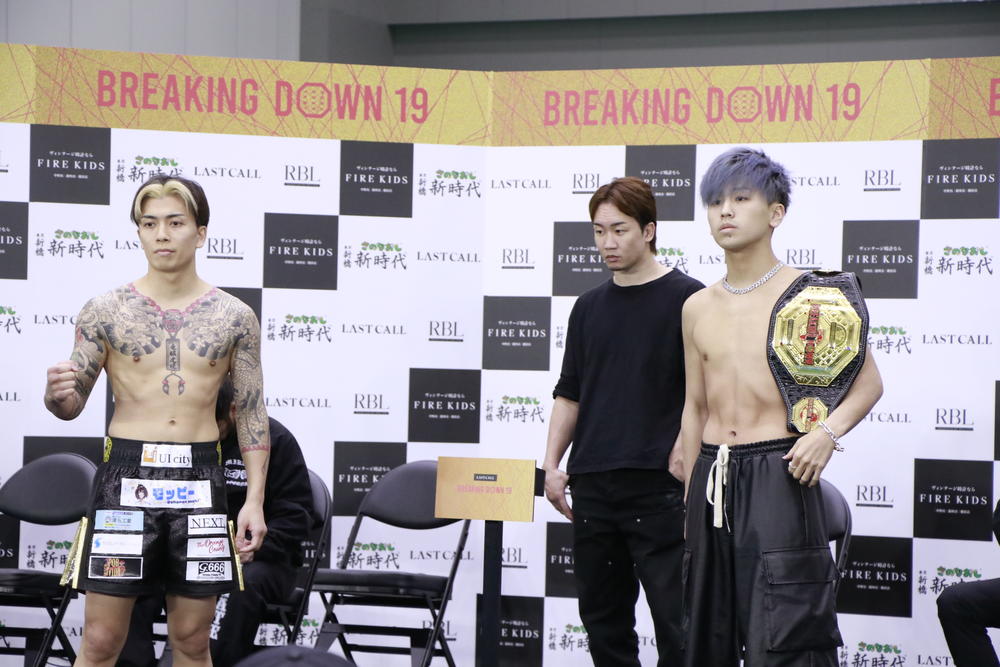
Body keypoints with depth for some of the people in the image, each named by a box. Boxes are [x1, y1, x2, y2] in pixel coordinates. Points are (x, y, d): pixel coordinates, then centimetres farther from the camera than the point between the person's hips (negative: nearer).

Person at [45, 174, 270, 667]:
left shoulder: (234, 317, 4)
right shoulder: (105, 310, 1)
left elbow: (251, 412, 8)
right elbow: (72, 406, 5)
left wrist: (254, 499, 1)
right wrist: (58, 394, -20)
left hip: (200, 477, 1)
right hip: (125, 475, -1)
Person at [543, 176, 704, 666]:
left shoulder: (687, 300, -4)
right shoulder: (589, 306, 13)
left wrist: (684, 452, -15)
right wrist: (552, 465, 9)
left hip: (658, 484, -6)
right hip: (592, 485, 6)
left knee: (675, 617, -5)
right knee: (603, 617, 10)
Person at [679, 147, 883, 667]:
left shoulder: (811, 296, -3)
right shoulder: (697, 308, 12)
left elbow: (868, 381, 1)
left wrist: (827, 431, -16)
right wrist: (692, 490, 16)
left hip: (778, 474, -5)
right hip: (712, 477, 5)